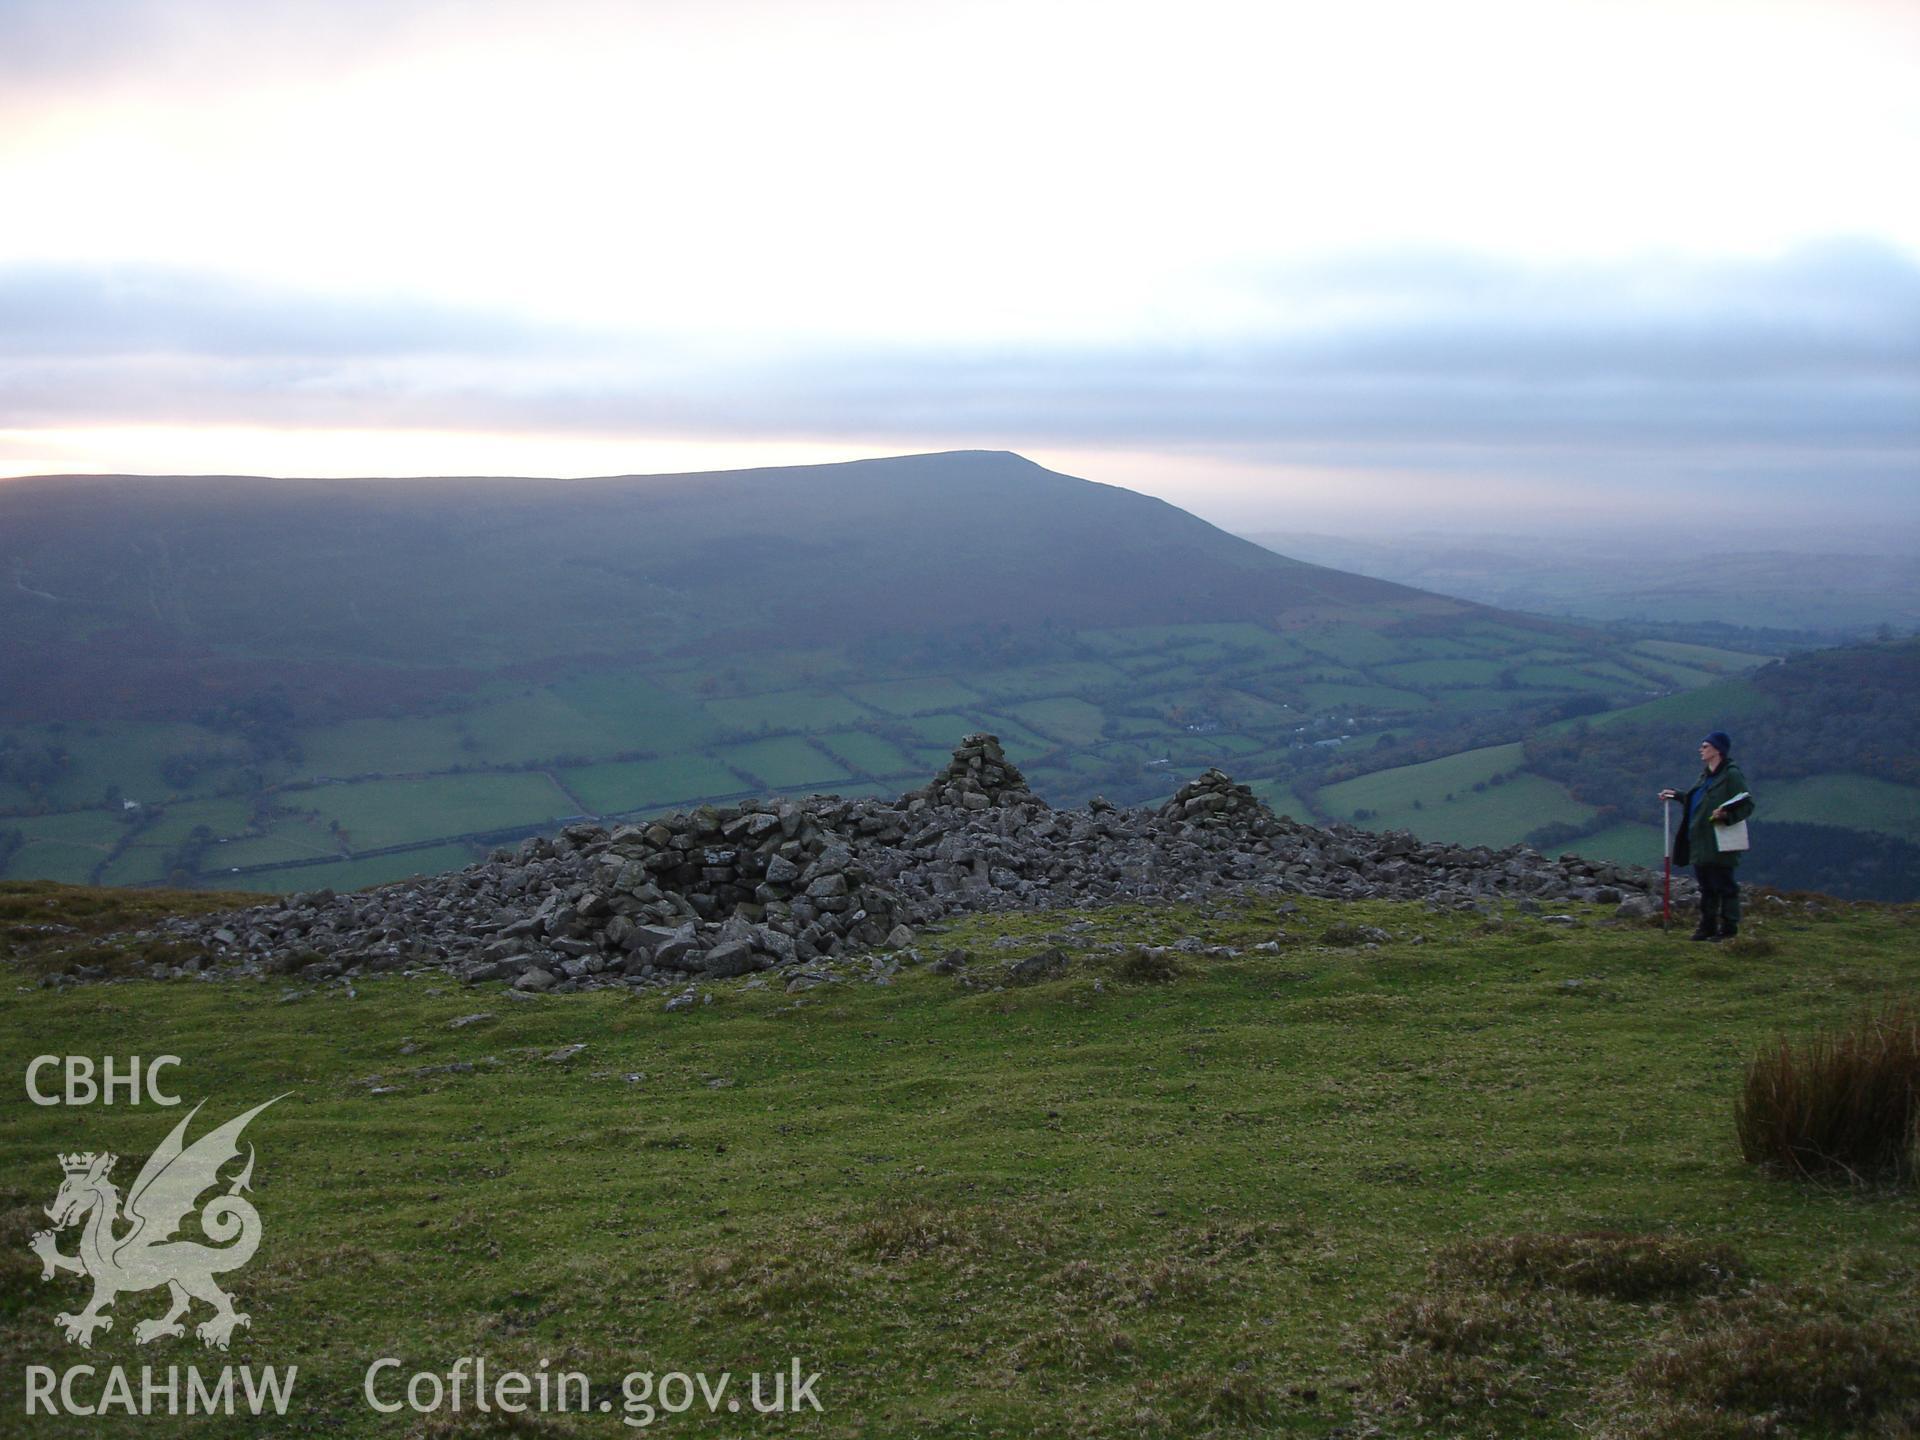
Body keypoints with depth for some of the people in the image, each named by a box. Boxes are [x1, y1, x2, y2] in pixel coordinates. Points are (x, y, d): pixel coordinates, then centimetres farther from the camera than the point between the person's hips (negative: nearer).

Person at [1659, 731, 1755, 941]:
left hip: (1719, 844, -9)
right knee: (1706, 886, 14)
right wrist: (1676, 795, 29)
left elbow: (1747, 804, -17)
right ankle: (1707, 926, 22)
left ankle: (1729, 927, 5)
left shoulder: (1731, 774, -12)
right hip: (1700, 843, 9)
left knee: (1723, 885, -2)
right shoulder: (1705, 774, 15)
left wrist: (1727, 815, -30)